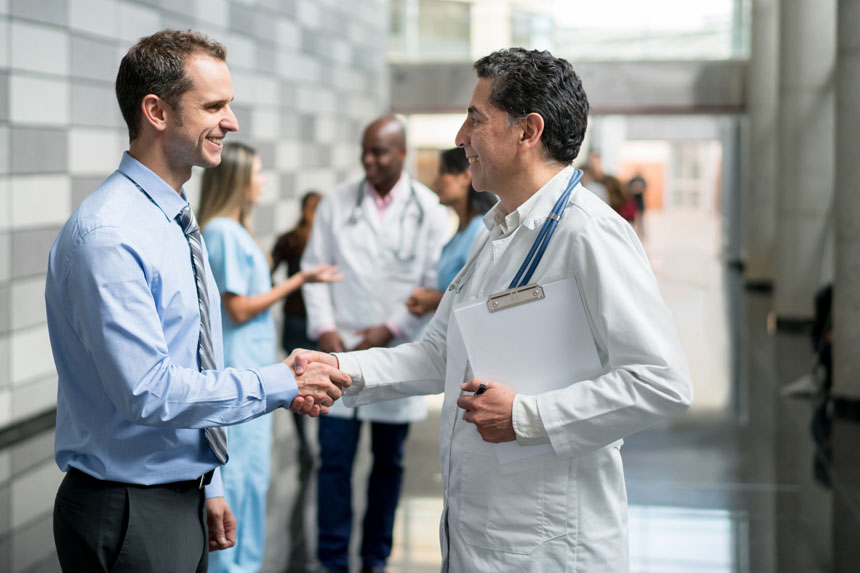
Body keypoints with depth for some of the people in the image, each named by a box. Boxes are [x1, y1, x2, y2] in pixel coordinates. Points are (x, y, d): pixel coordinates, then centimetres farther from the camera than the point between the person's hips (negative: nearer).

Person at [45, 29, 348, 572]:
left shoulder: (178, 223, 10)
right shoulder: (106, 235, -21)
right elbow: (149, 392, -26)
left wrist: (210, 487, 17)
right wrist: (281, 385, -18)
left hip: (184, 503, 9)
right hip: (128, 517, -8)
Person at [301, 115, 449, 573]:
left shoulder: (428, 209, -1)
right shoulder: (337, 203, 4)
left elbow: (435, 283, -2)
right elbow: (315, 269, 6)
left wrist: (393, 329, -9)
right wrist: (324, 328, -5)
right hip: (341, 346, 0)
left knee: (389, 461, 9)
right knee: (335, 457, -3)